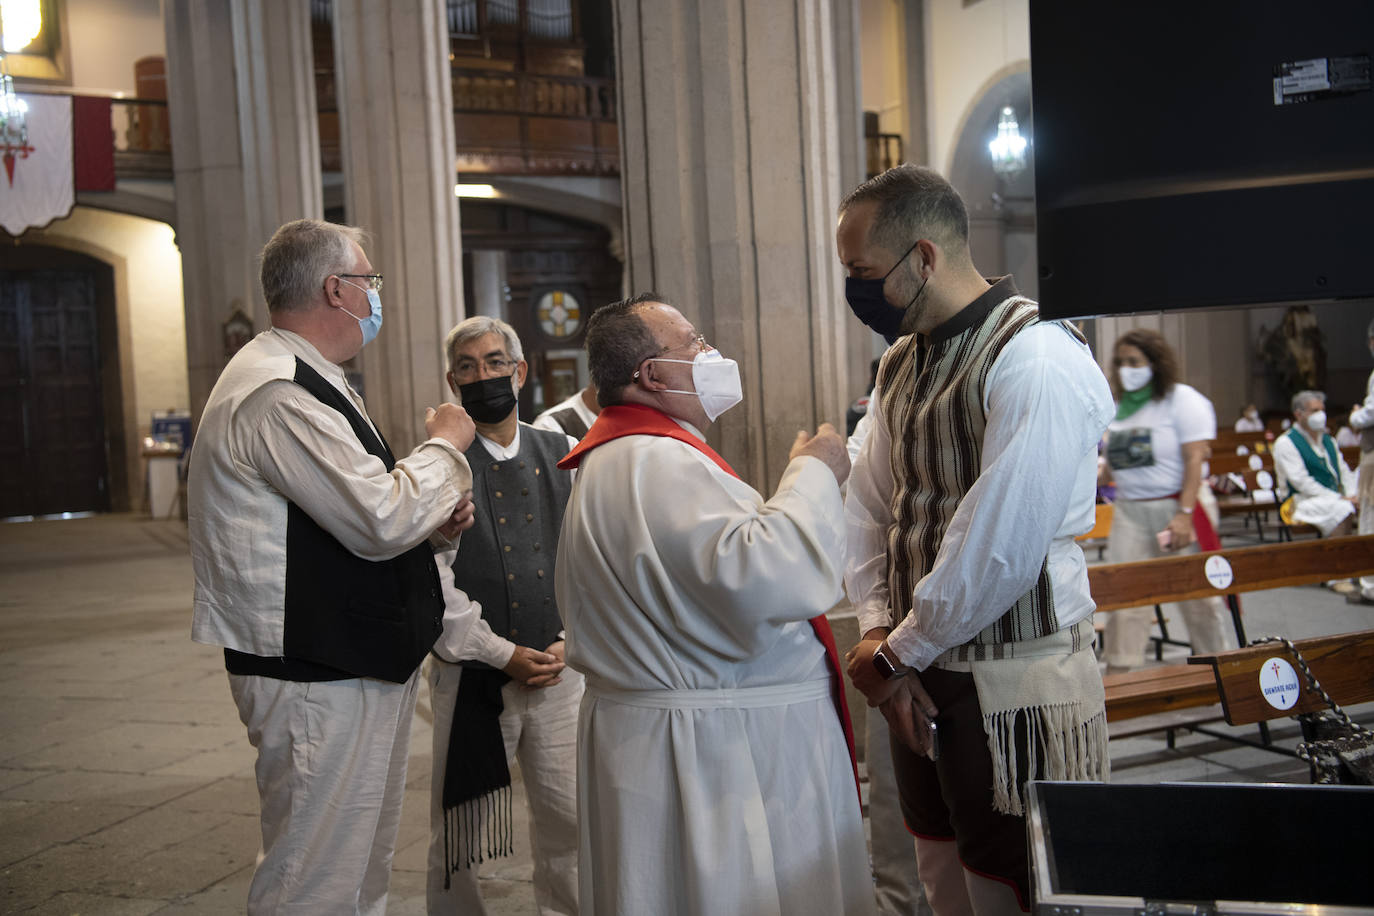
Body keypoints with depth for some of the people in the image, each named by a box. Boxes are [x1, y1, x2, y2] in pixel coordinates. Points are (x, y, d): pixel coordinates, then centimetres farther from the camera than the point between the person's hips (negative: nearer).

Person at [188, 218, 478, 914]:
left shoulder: (306, 382, 17)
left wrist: (428, 519, 7)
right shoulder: (278, 394, -19)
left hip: (360, 666, 11)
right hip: (316, 675, -11)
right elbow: (382, 521, -23)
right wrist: (446, 446, -7)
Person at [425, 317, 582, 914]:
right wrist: (502, 655, -11)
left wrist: (568, 643, -3)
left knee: (569, 823, 8)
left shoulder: (561, 455, 9)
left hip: (559, 669, 3)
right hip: (473, 676, -3)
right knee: (458, 834, 6)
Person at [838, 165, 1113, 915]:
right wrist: (879, 634, -2)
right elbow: (870, 507, 12)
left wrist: (898, 655, -11)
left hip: (1015, 691, -8)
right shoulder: (903, 361, 9)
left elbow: (999, 549, -23)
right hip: (923, 682, 8)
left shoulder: (1037, 361, -19)